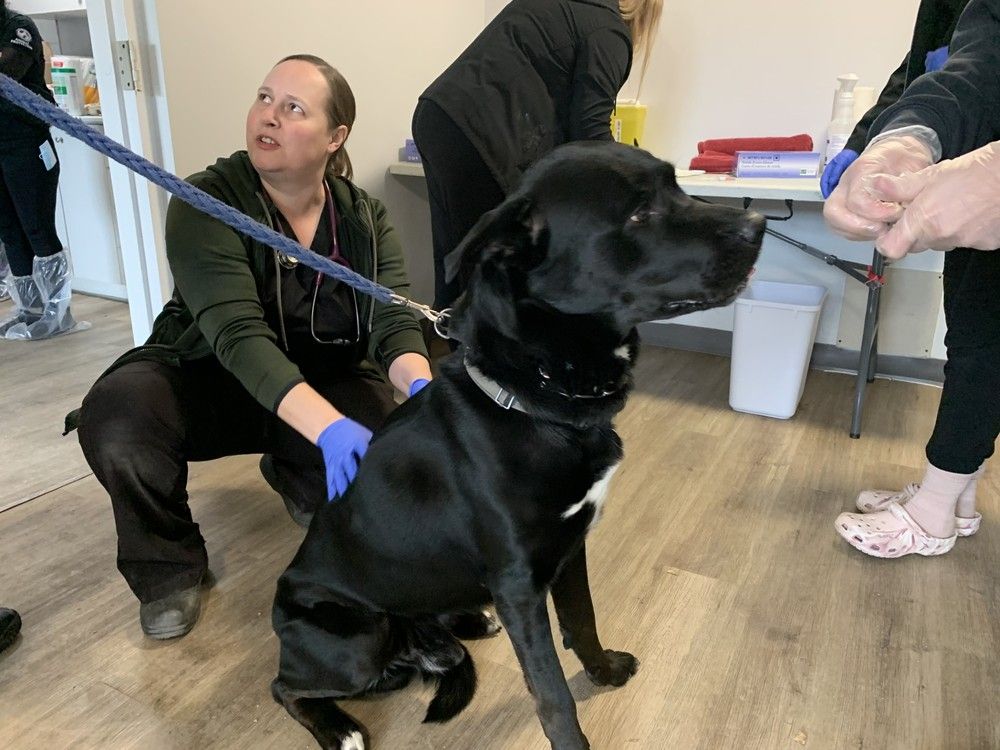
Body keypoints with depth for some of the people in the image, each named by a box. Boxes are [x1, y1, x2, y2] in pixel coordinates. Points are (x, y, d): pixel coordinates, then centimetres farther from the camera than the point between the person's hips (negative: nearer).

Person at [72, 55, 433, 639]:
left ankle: (297, 478, 12)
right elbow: (238, 334, -32)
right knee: (114, 415, -32)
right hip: (208, 381, -2)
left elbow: (393, 321, -19)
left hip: (325, 384, 3)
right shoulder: (206, 204, -18)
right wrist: (326, 425, -48)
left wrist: (423, 386, -42)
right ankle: (168, 565, -3)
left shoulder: (364, 218, -7)